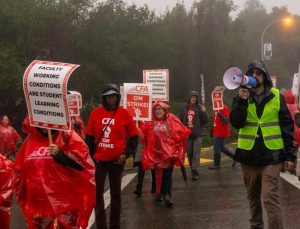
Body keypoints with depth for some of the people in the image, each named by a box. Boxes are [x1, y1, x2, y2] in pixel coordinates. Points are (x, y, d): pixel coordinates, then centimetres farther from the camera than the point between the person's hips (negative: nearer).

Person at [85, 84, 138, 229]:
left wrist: (127, 154, -7)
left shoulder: (124, 113, -4)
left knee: (115, 193, 10)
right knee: (97, 192, 4)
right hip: (99, 159, 1)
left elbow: (134, 137, 3)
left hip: (117, 160, -1)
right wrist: (90, 156, 0)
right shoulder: (96, 113, -2)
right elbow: (89, 137, 4)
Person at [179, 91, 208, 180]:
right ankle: (193, 169, 26)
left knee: (196, 153, -9)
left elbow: (205, 121, -5)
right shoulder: (184, 108, 5)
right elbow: (180, 120, 11)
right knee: (189, 153, 11)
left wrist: (204, 113, -21)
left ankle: (195, 172, -13)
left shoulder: (200, 108, -3)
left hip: (197, 134, -3)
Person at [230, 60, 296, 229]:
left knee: (270, 198, -11)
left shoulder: (277, 97, 1)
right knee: (253, 196, 15)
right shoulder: (242, 97, 5)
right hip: (248, 155, 3)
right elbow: (236, 123, -7)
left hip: (271, 156, -3)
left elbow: (287, 127, 2)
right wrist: (242, 101, -19)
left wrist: (290, 155, -3)